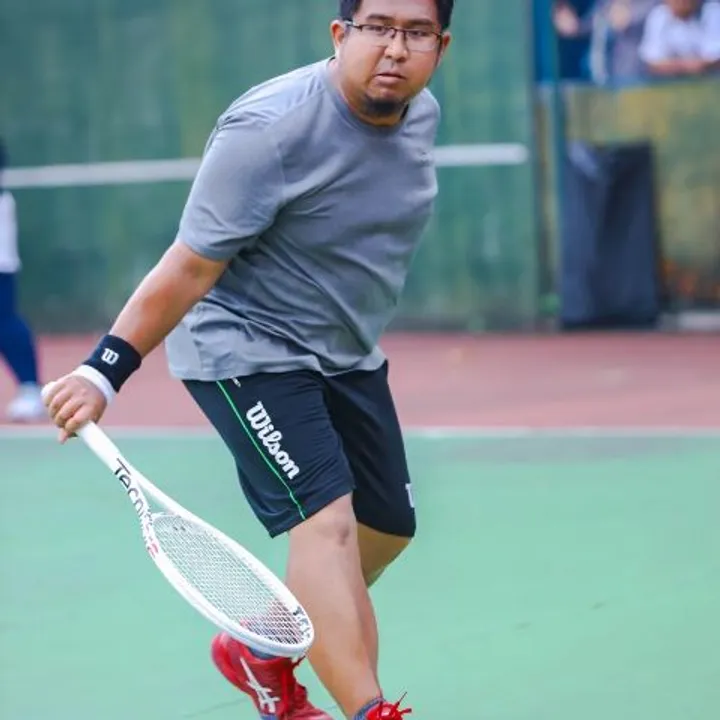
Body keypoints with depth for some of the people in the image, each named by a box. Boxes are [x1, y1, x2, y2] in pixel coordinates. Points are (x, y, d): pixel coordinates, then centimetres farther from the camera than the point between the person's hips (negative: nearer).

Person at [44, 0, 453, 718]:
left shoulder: (421, 113, -2)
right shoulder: (268, 130, -27)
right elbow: (189, 267, -24)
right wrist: (105, 370, -27)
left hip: (346, 355, 9)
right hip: (245, 353, -9)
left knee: (385, 527, 14)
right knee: (326, 520, -21)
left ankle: (260, 649, 35)